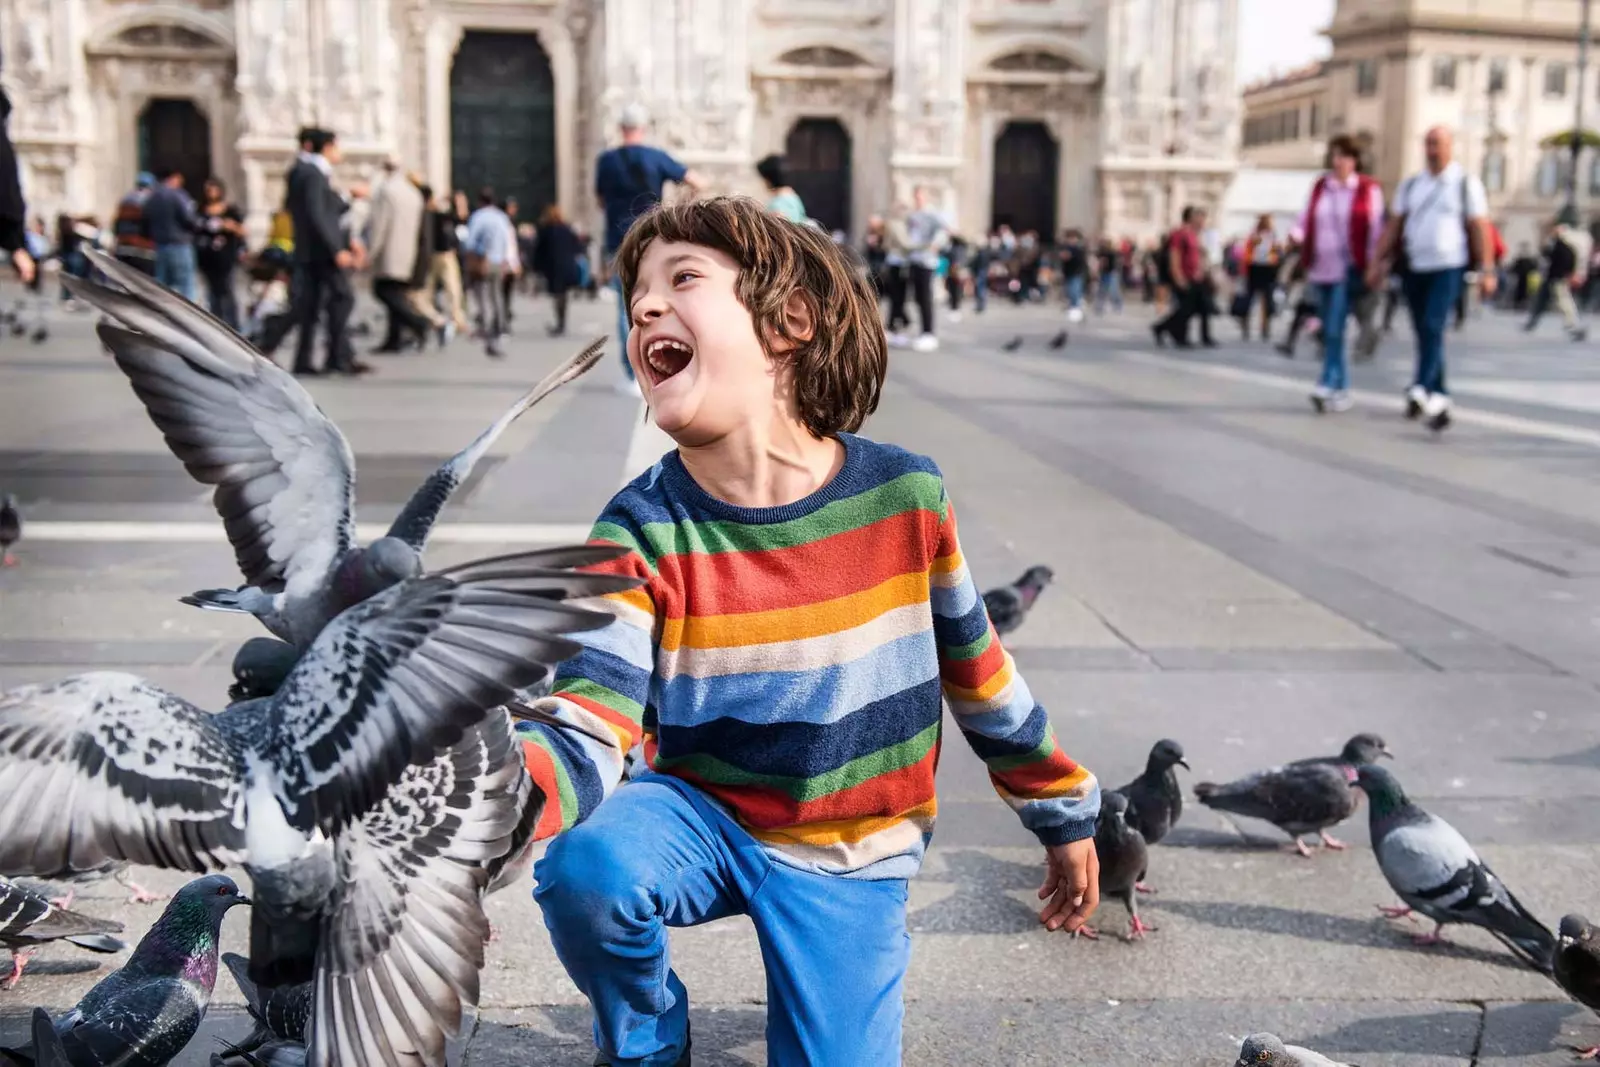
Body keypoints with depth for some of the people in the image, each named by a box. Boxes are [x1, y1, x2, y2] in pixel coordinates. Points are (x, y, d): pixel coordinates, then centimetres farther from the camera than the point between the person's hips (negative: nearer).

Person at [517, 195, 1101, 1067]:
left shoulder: (904, 494, -16)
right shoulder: (642, 533, -18)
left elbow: (979, 675, 0)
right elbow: (587, 733, -29)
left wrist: (1064, 812, 13)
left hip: (849, 860, 1)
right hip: (704, 817, 0)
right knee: (585, 867, -30)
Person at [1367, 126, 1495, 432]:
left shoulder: (1466, 184, 3)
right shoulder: (1410, 185, 14)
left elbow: (1479, 229, -1)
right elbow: (1394, 226, 13)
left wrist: (1487, 270, -8)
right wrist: (1378, 262, 3)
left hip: (1449, 268, -4)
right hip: (1415, 268, 4)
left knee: (1432, 327, -20)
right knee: (1425, 334, 7)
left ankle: (1422, 389, -27)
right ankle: (1438, 398, 15)